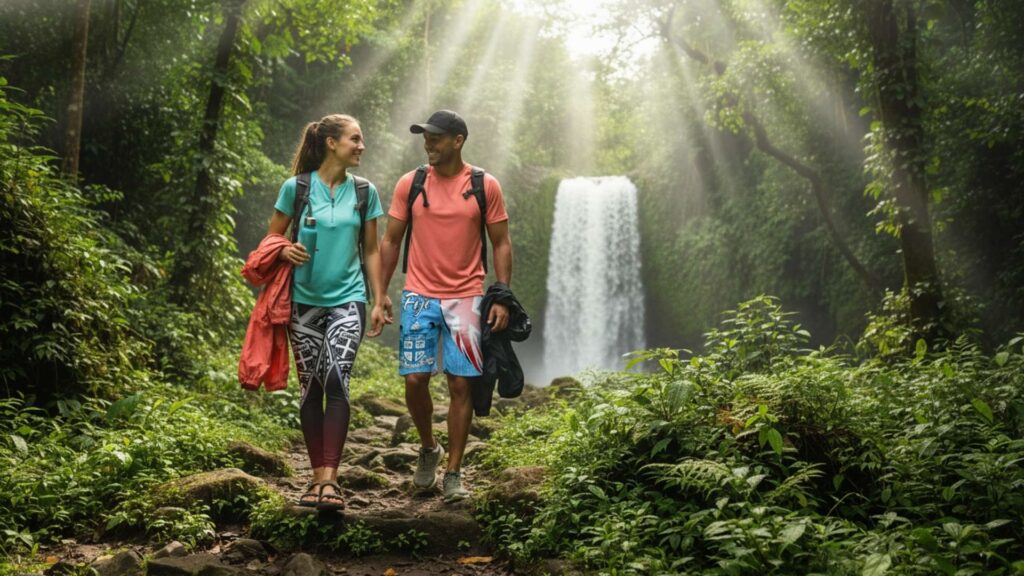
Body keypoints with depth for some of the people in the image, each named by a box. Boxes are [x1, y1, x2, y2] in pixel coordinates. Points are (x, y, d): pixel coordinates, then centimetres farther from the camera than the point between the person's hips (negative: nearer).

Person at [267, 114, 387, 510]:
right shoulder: (296, 187, 0)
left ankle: (329, 477, -18)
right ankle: (318, 475, 14)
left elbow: (371, 250, 10)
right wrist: (286, 251, -16)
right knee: (310, 386, 4)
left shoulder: (364, 191, 5)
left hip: (347, 300, 0)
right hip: (304, 299, 0)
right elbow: (272, 238, 7)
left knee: (336, 379, -17)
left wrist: (379, 301, 5)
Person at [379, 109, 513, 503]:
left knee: (460, 384, 0)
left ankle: (453, 474, 11)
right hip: (419, 296, 1)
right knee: (414, 380, -3)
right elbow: (390, 241, 7)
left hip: (465, 297, -1)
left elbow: (501, 243, 3)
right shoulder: (410, 184, 3)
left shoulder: (485, 186, -1)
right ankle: (428, 448, 25)